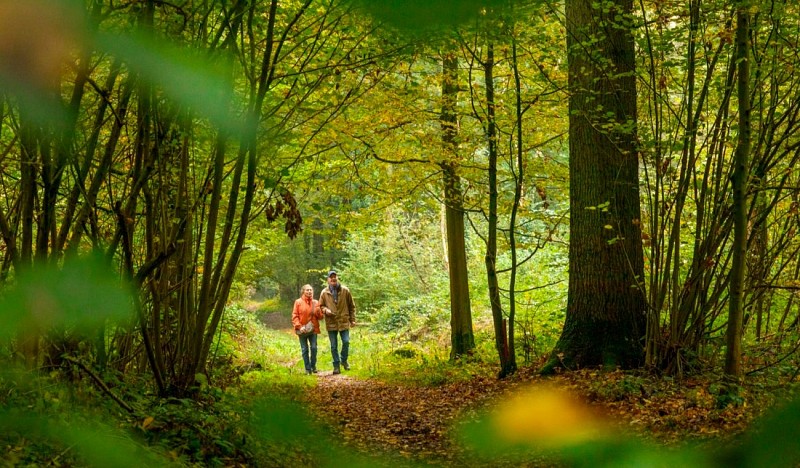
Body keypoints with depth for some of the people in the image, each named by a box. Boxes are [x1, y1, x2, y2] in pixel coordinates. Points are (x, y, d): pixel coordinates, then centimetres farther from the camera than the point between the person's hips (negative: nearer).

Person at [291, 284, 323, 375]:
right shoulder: (298, 302, -1)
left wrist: (318, 312, -12)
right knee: (304, 349, 3)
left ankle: (313, 366, 14)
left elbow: (320, 316, 10)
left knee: (314, 348, -3)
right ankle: (307, 368, 9)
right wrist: (299, 326, -14)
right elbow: (294, 316, -3)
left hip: (313, 329, 2)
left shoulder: (315, 303, 7)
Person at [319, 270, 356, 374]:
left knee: (346, 342, -4)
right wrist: (325, 310, -12)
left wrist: (352, 319, 3)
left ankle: (344, 360, 20)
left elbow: (352, 306, 5)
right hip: (331, 323, 1)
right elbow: (320, 306, 10)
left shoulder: (345, 290, 0)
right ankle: (336, 365, 14)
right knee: (333, 346, 5)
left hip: (344, 322, -1)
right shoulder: (324, 293, 1)